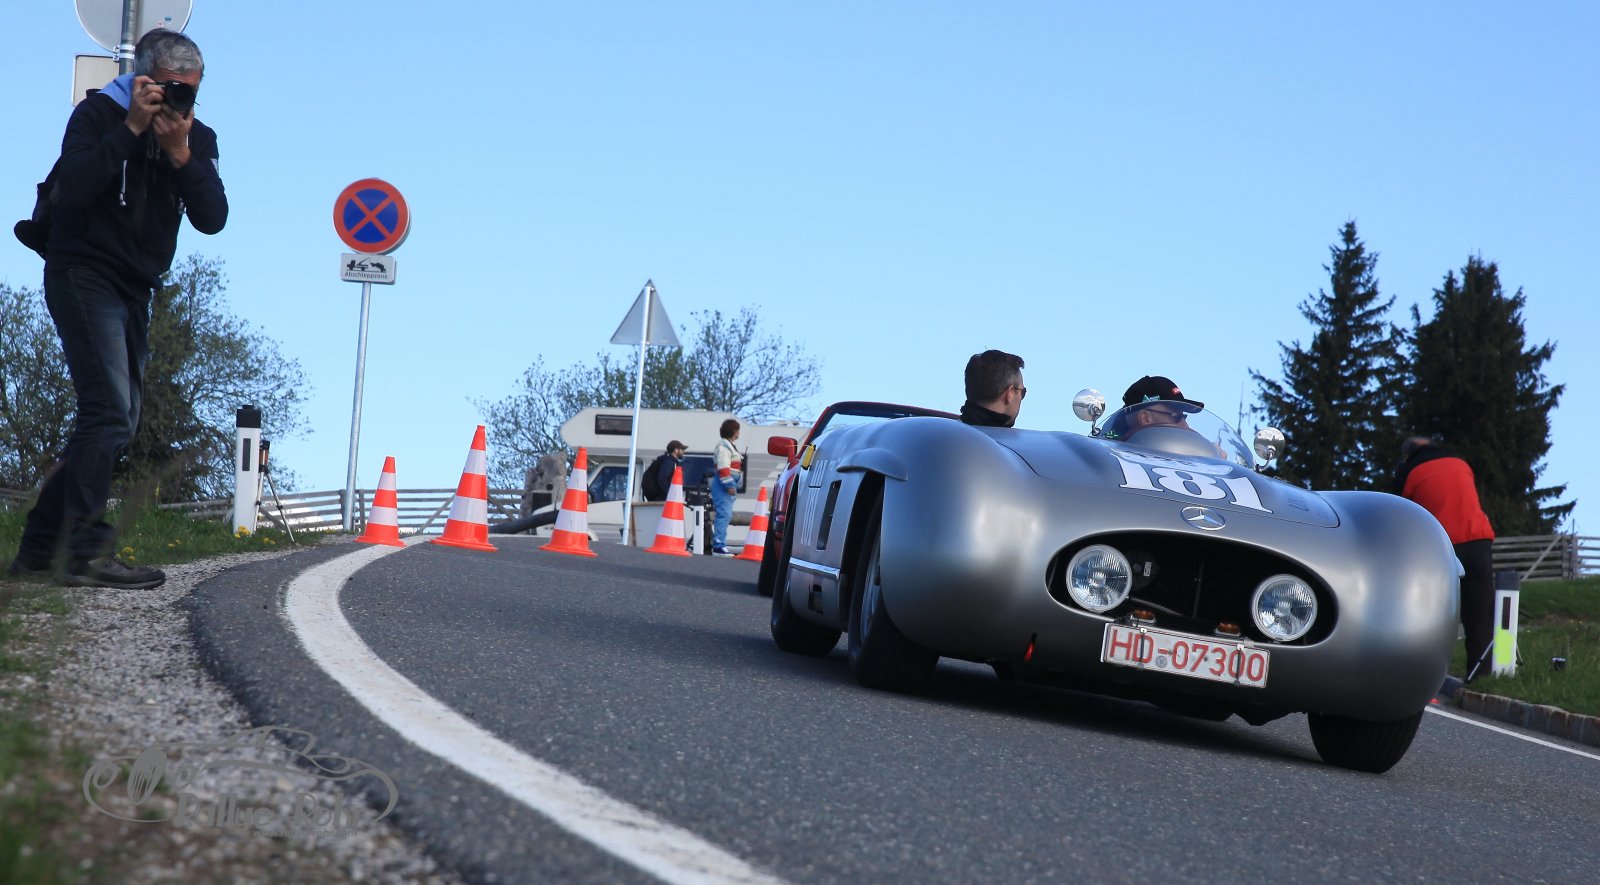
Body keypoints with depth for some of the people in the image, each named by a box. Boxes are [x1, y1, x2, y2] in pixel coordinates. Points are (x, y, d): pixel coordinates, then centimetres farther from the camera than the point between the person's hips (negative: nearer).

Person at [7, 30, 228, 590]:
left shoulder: (198, 139, 8)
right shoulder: (99, 114, -6)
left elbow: (212, 220, -4)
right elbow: (73, 188, -22)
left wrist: (181, 154, -16)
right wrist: (132, 129, -21)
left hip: (135, 292, 7)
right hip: (84, 275, -7)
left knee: (114, 421, 7)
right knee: (109, 411, -18)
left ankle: (38, 549, 13)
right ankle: (86, 551, -21)